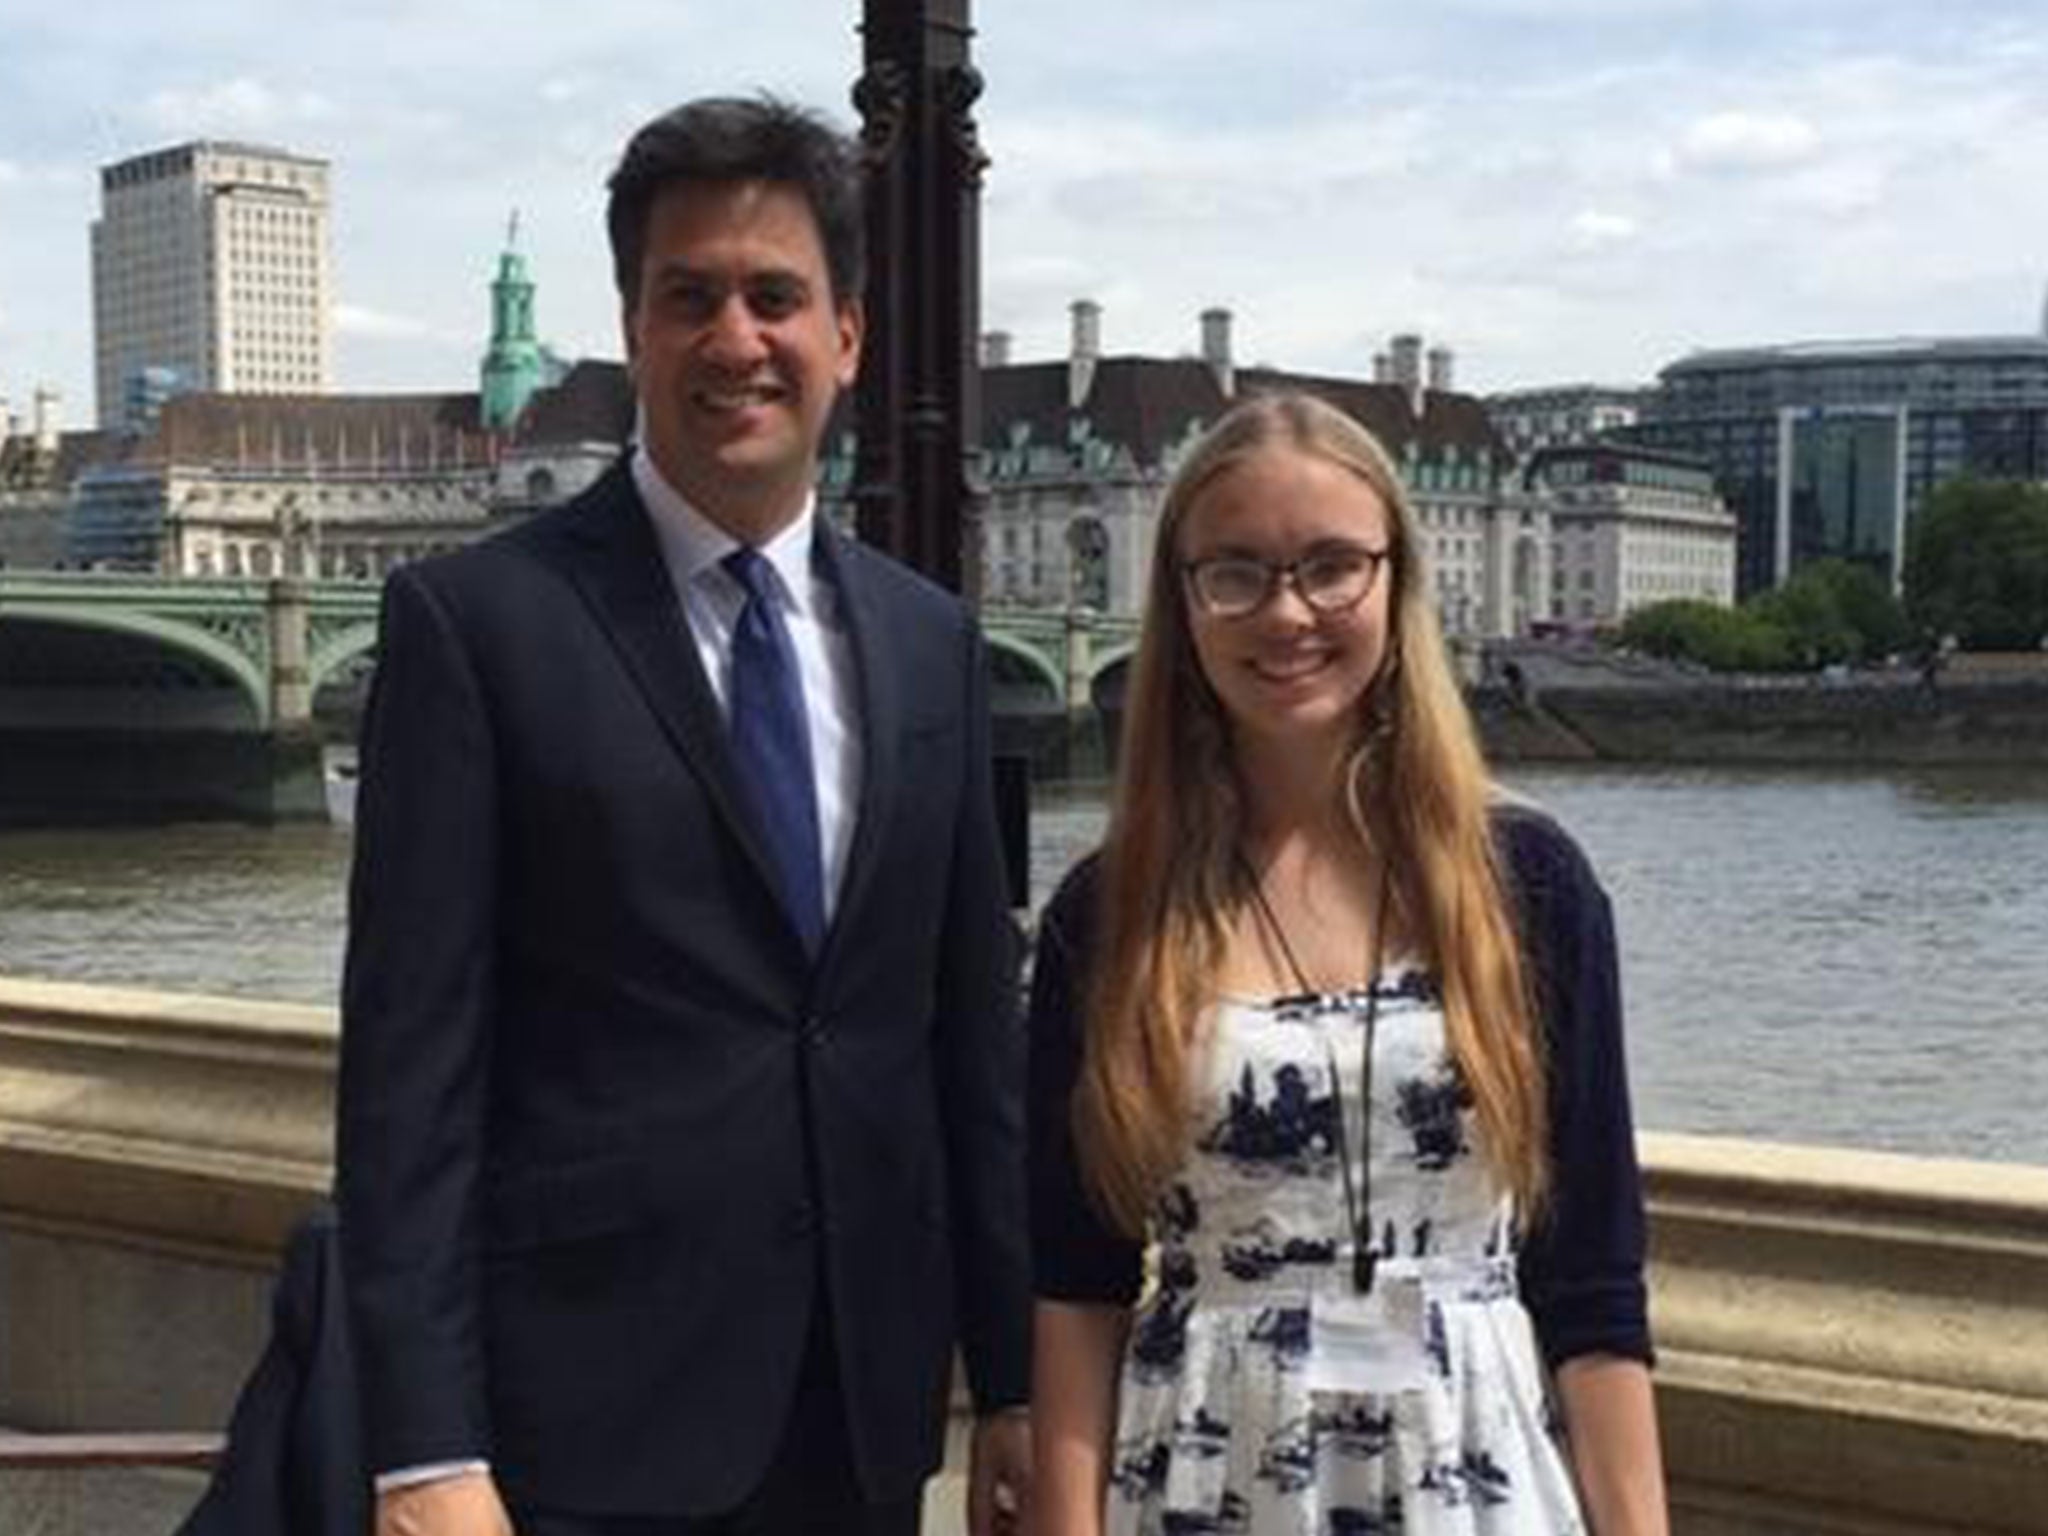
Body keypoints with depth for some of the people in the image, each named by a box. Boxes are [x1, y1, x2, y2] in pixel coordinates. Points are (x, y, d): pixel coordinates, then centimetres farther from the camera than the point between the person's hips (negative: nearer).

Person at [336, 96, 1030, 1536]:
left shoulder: (930, 639, 7)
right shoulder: (476, 618, -7)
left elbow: (976, 1029, 9)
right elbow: (410, 1058, -10)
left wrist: (1015, 1379, 8)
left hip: (868, 1412, 5)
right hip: (592, 1417, -4)